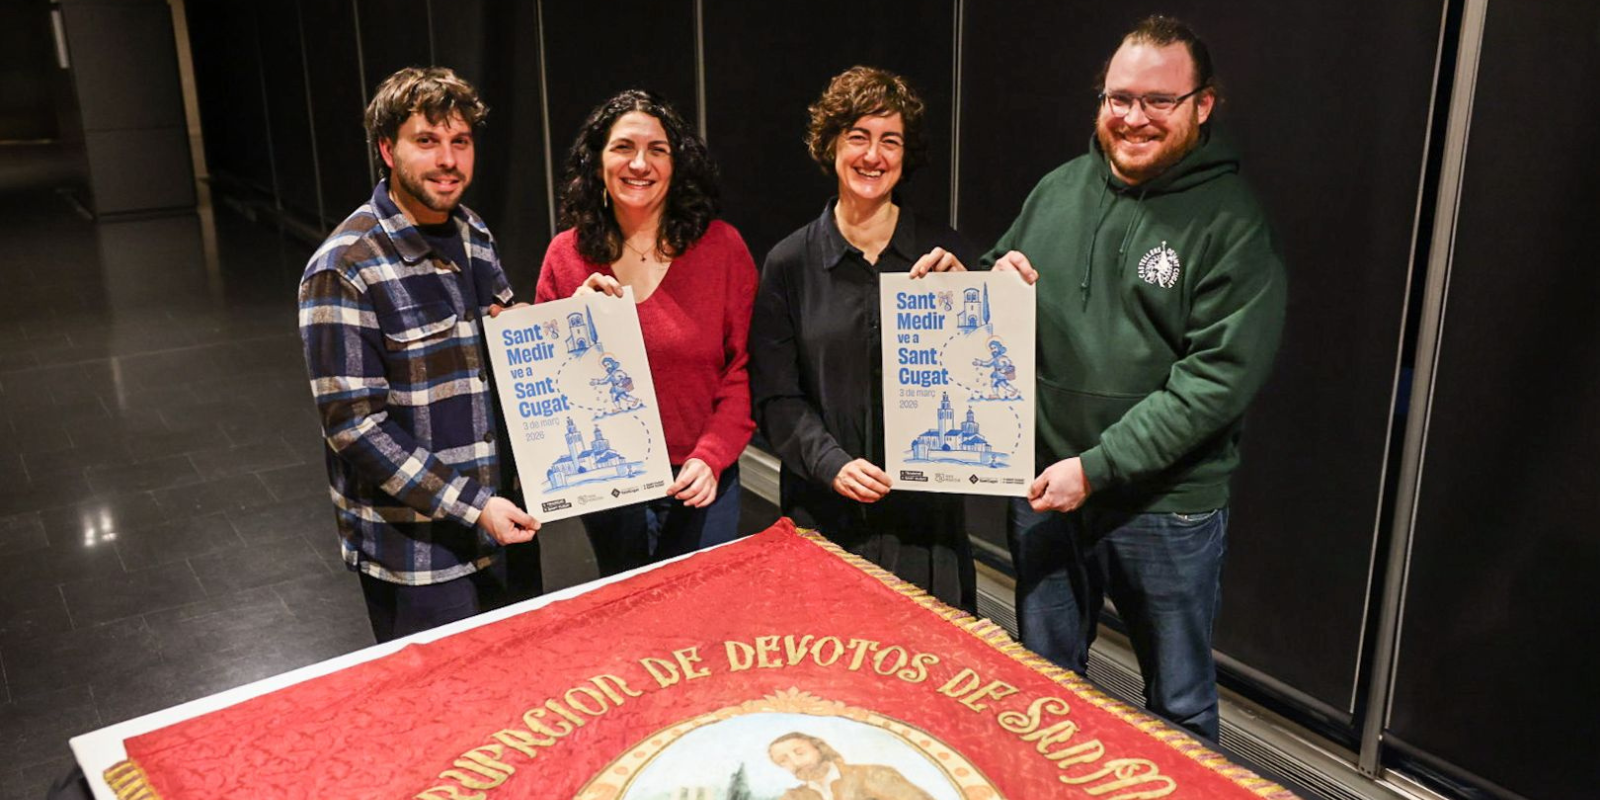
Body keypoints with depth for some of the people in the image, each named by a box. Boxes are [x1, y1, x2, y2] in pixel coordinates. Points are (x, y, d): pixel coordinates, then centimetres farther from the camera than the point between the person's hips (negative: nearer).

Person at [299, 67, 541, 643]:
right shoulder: (345, 269, -17)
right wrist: (470, 506, -21)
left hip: (506, 523, 7)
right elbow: (354, 423, -19)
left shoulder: (475, 238, 5)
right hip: (418, 550, -6)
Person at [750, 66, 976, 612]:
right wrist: (830, 462, -15)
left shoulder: (943, 253, 1)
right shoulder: (790, 264, 0)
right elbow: (775, 398, 0)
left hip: (925, 511, 1)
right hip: (825, 513, 0)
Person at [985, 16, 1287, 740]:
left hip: (1165, 507, -4)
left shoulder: (1231, 221, -12)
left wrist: (1097, 468, -22)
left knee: (1178, 704, 16)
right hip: (1043, 487, 5)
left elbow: (1219, 376, -18)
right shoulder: (1058, 190, 4)